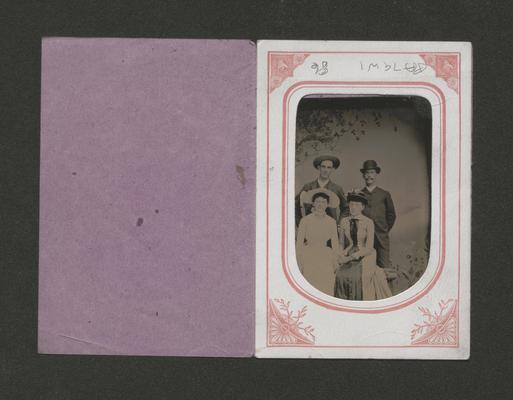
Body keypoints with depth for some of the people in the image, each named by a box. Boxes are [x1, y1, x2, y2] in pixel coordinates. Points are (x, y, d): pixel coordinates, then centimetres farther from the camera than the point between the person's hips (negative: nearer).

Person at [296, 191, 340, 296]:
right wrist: (299, 265, -4)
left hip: (325, 261, 2)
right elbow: (299, 243, 0)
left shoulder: (331, 222, 5)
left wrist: (335, 266, 6)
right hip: (309, 259, -2)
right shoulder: (305, 220, -2)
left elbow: (335, 245, 11)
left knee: (326, 293, -3)